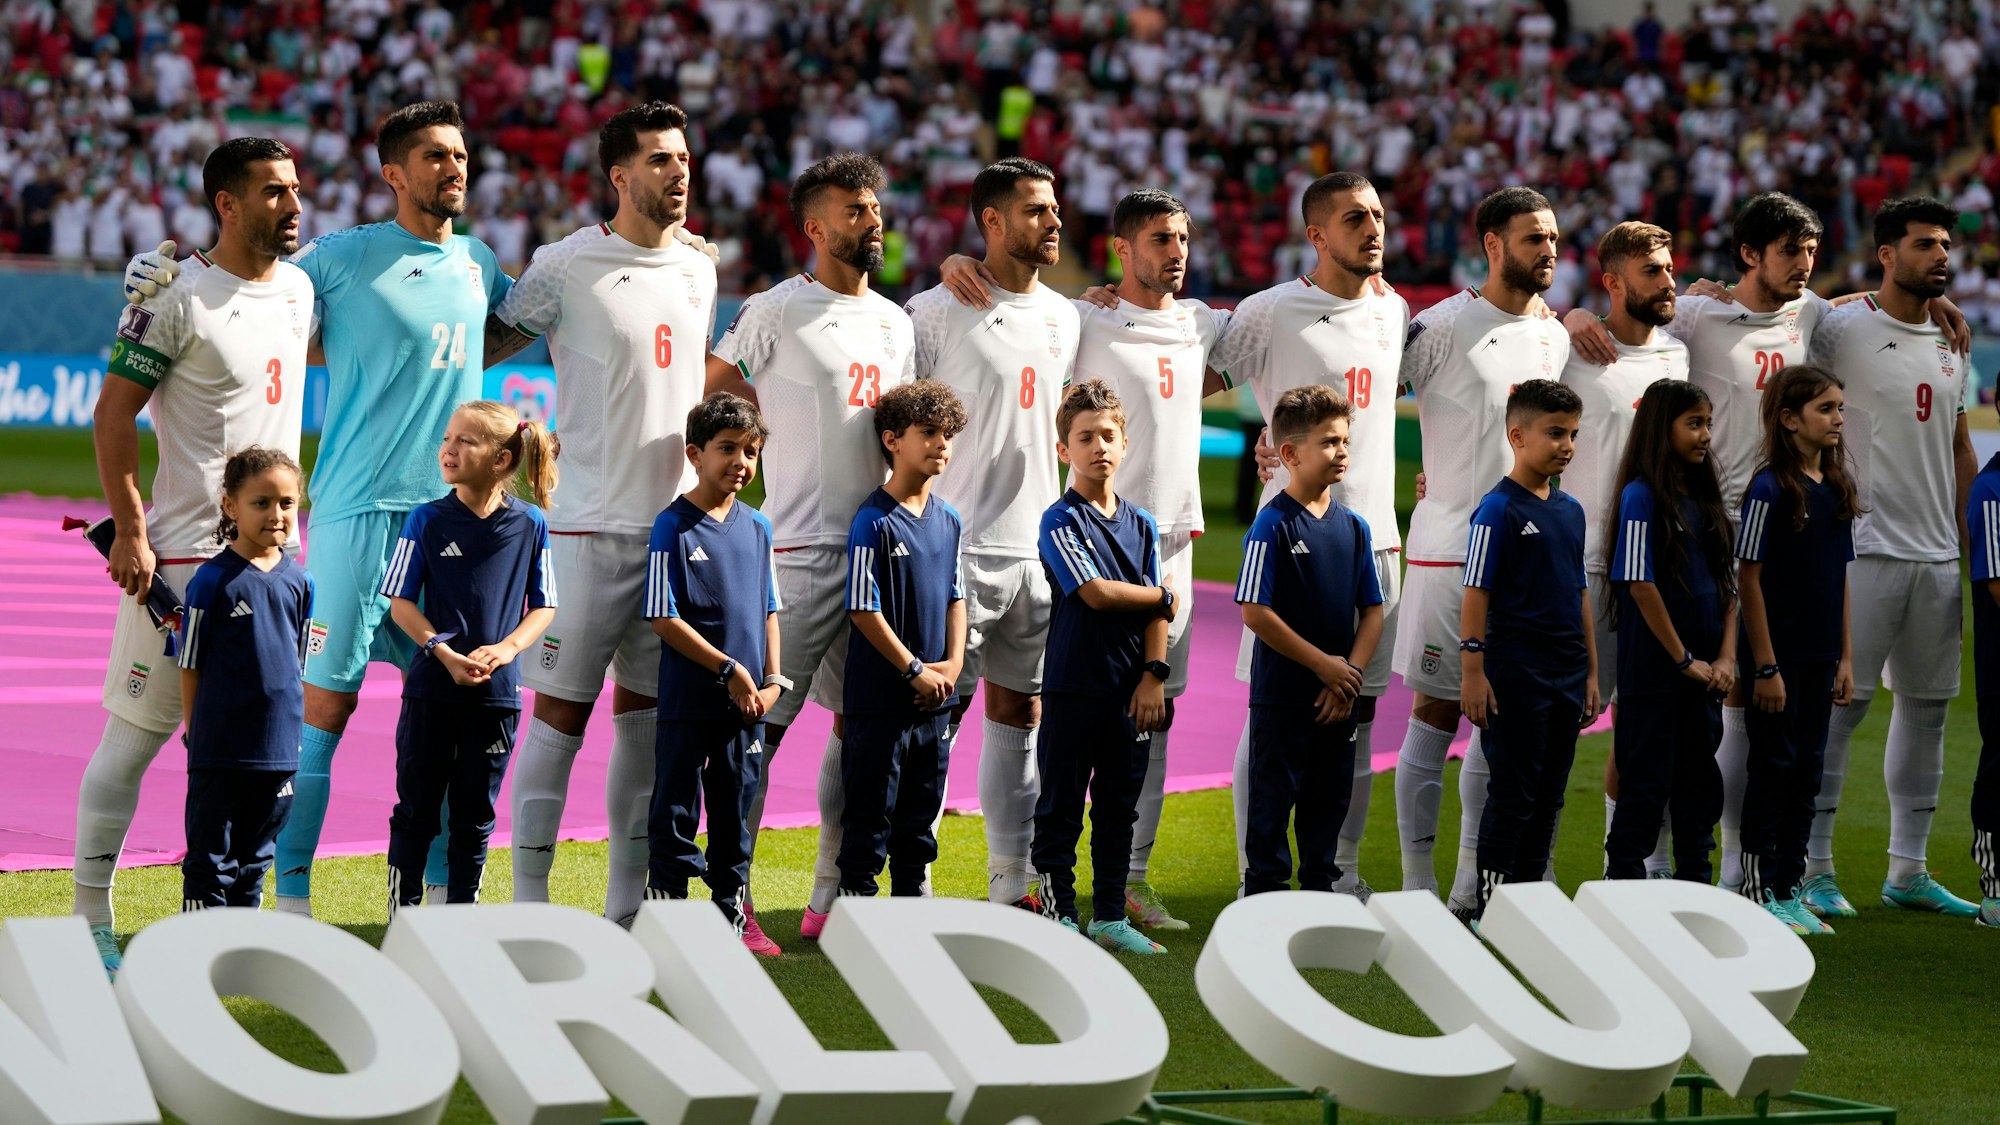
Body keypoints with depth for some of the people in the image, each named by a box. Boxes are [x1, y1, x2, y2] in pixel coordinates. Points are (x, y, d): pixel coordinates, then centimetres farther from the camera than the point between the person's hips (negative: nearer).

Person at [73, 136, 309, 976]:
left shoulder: (300, 290, 10)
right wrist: (130, 530, -15)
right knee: (133, 734, -2)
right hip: (183, 555, -7)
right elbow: (113, 414, -10)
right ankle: (91, 917, 6)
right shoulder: (178, 299, -12)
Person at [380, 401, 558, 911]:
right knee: (416, 810, 4)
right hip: (431, 687, -1)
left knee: (475, 816, 10)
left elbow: (543, 606, 5)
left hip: (496, 693, 1)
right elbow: (401, 602, -2)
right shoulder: (428, 520, -3)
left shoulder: (530, 523, 0)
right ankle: (401, 915, 11)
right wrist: (445, 653, -16)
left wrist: (505, 649, -13)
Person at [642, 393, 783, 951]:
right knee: (675, 812, 1)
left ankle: (732, 911, 21)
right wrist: (730, 669, -14)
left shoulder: (757, 527, 9)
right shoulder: (673, 526, -9)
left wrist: (771, 680, 3)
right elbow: (665, 619, -12)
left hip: (746, 703, 5)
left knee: (736, 810, 12)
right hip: (688, 701, -5)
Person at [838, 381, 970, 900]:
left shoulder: (949, 521, 8)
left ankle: (911, 897, 25)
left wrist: (952, 664, 0)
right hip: (878, 698, -7)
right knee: (871, 809, -1)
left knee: (921, 811, 15)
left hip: (933, 700, 7)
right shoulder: (874, 522, -13)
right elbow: (864, 610, -14)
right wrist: (916, 670, -14)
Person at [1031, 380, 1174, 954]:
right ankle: (1059, 914, 6)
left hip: (1129, 690, 5)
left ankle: (1110, 916, 17)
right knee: (1061, 806, 0)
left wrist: (1154, 675, -5)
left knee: (1118, 808, 10)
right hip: (1073, 687, -5)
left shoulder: (1142, 524, 10)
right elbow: (1095, 593, -18)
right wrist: (1162, 595, -5)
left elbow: (1158, 613, 7)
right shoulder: (1061, 521, -7)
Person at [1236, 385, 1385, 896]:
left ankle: (1322, 889, 23)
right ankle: (1265, 893, 6)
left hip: (1338, 698, 6)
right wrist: (1324, 664, -14)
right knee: (1274, 797, 0)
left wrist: (1351, 674, -6)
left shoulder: (1353, 527, 7)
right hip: (1282, 694, -6)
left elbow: (1373, 611, 9)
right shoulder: (1273, 525, -11)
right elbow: (1255, 612, -15)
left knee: (1330, 797, 13)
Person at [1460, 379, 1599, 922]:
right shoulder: (1498, 510, -10)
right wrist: (1473, 673, -16)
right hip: (1517, 673, -7)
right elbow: (1476, 595, -11)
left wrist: (1591, 673, 16)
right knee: (1512, 794, -4)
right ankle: (1490, 907, 2)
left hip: (1567, 673, 7)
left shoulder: (1571, 510, 12)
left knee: (1548, 796, 10)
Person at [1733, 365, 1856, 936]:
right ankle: (1757, 895, 6)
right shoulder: (1770, 489, -13)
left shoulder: (1837, 490, 8)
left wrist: (1845, 658, 10)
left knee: (1808, 769, 10)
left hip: (1820, 657, 7)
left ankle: (1788, 891, 19)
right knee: (1774, 768, -1)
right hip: (1779, 655, -7)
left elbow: (1840, 579, 13)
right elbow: (1749, 579, -14)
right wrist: (1765, 666, -16)